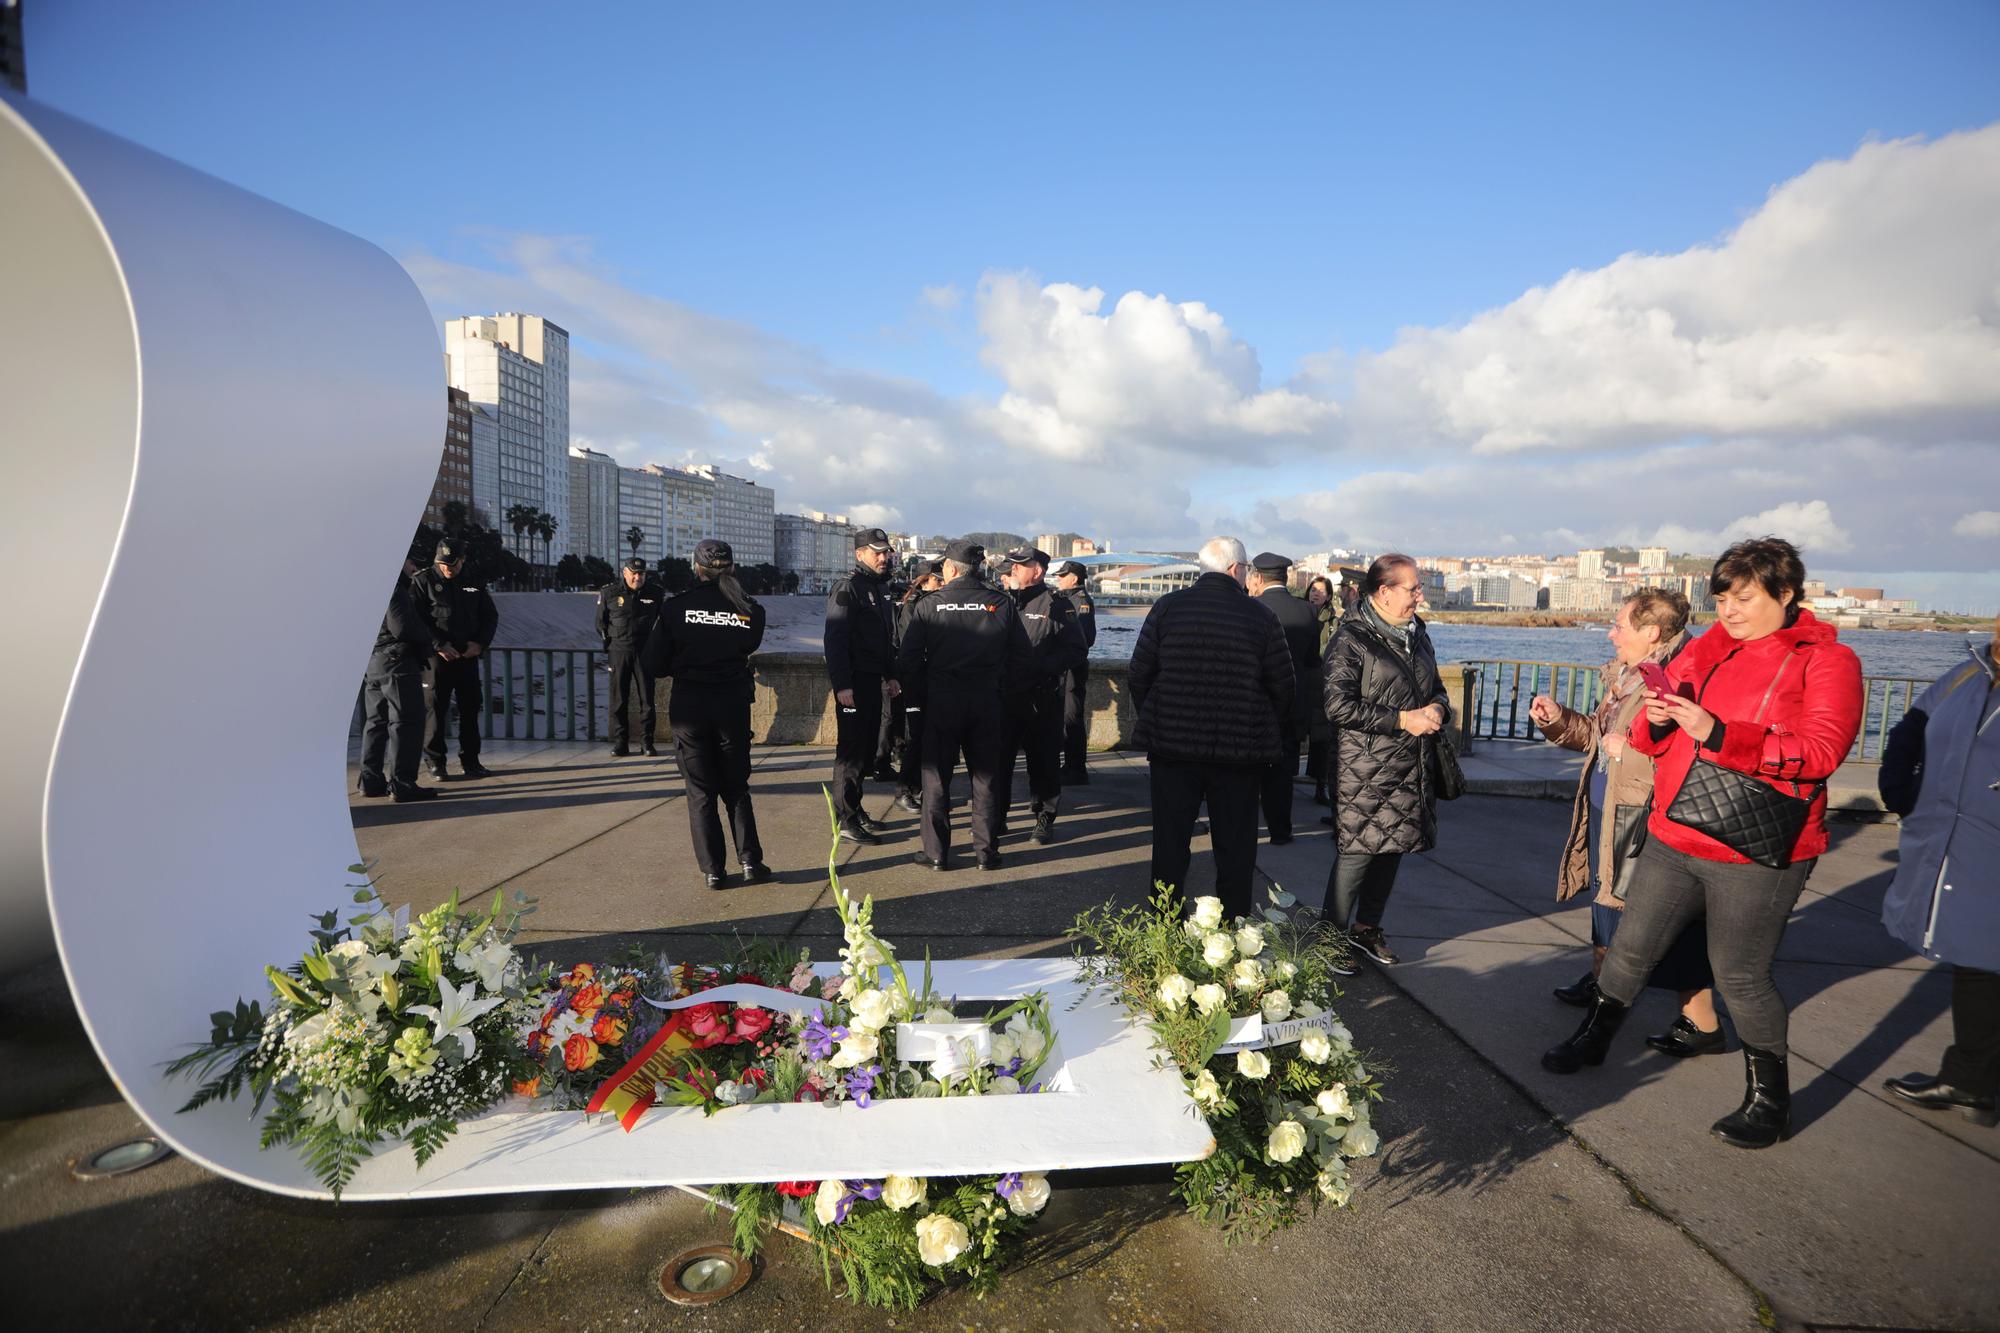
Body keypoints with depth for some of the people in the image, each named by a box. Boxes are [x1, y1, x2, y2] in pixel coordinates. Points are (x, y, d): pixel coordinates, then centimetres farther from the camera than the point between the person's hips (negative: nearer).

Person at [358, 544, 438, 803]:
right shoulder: (392, 589, -13)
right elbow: (403, 627, -21)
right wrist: (426, 636, -2)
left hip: (372, 664, 10)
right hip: (397, 664, -10)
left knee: (376, 721, 14)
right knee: (406, 723, -8)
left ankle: (371, 780, 18)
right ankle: (403, 783, -9)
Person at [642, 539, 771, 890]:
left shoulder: (675, 607, -9)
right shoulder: (750, 609, -5)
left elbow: (655, 663, -5)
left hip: (688, 706, -1)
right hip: (733, 704, 1)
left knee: (701, 791, 9)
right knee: (736, 787, 16)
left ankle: (713, 869, 10)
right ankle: (750, 860, 9)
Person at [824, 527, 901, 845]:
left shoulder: (881, 588, 16)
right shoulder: (848, 588, -12)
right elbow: (835, 639, -19)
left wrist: (890, 675, 20)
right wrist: (842, 684, -23)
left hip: (873, 679, 9)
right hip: (853, 682, -9)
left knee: (867, 748, 14)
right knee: (851, 750, -5)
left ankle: (855, 809, 25)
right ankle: (846, 820, 2)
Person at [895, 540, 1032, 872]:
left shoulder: (929, 605, -3)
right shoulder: (1001, 603, 2)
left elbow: (907, 662, -6)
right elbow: (1023, 659, 2)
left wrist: (920, 699, 5)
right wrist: (1001, 689, 12)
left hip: (941, 701, -1)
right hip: (988, 702, 2)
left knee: (936, 778, 9)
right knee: (986, 777, 11)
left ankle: (936, 853, 14)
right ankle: (987, 851, 17)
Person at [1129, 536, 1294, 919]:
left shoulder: (1167, 607, -2)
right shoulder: (1260, 616, -5)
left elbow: (1140, 672, -1)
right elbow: (1284, 686, -1)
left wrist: (1151, 722, 13)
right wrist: (1267, 734, 14)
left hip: (1171, 743, 1)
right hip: (1241, 750, -1)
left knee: (1170, 842, 10)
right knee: (1235, 847, 11)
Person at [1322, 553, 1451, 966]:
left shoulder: (1417, 634, 14)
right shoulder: (1350, 640, -11)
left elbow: (1436, 686, 26)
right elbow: (1338, 705, -19)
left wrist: (1437, 708, 1)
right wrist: (1402, 719, -18)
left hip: (1411, 769, 8)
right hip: (1366, 772, -7)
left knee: (1393, 848, 13)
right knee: (1358, 850, -6)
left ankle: (1367, 927, 29)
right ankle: (1333, 935, 8)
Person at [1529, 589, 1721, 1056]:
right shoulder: (1626, 675, 9)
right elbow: (1600, 733, 21)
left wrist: (1630, 749, -26)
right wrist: (1558, 719, 8)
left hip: (1648, 824, -10)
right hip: (1610, 814, 10)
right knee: (1609, 896, 25)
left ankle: (1702, 1023, 18)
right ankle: (1600, 979, 45)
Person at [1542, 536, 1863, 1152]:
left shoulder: (1827, 661, -7)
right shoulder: (1704, 650, 8)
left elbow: (1821, 751, -20)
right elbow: (1650, 741, 12)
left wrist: (1718, 733, -29)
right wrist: (1657, 719, -12)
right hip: (1674, 839, 5)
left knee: (1740, 975, 5)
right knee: (1632, 946, 15)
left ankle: (1770, 1101, 26)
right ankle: (1594, 1038, 36)